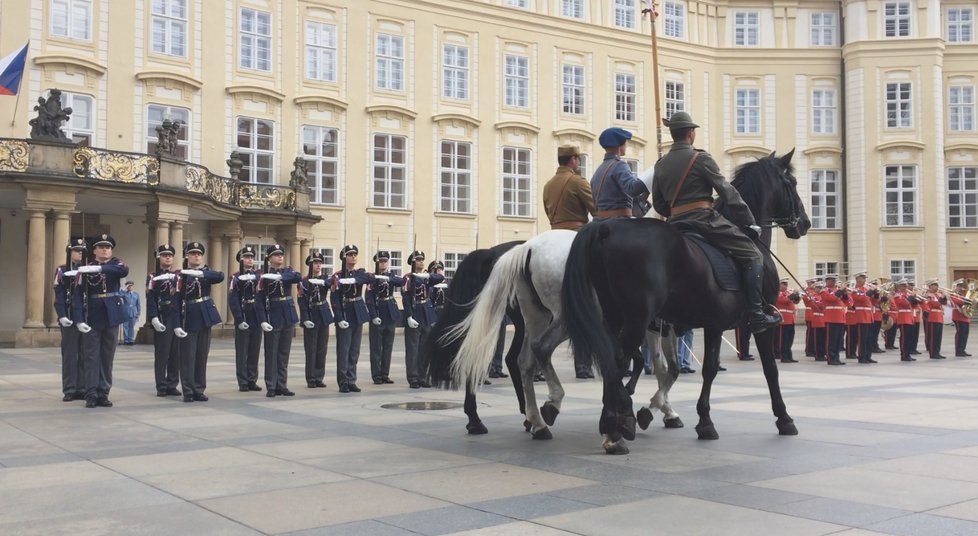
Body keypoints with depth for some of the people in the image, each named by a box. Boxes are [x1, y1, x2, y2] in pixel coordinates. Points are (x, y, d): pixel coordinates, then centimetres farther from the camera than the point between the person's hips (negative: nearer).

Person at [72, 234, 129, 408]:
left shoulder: (116, 264, 5)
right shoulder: (85, 269, -1)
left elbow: (125, 270, -21)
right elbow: (77, 295, -6)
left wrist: (99, 268, -29)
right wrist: (79, 320, -17)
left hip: (111, 317, 2)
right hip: (92, 318, -2)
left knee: (107, 357, 6)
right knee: (91, 357, -2)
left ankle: (103, 394, 11)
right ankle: (91, 394, 2)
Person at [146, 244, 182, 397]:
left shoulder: (178, 275, 14)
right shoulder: (153, 277, 0)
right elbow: (150, 300, -7)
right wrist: (154, 318, -17)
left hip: (177, 320, 4)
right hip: (162, 321, -4)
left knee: (176, 353, 5)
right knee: (161, 354, -2)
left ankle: (172, 385, 12)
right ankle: (161, 387, 4)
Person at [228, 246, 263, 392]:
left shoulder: (259, 275, 9)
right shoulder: (236, 278, -3)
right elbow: (233, 300, -10)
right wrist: (239, 320, -16)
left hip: (257, 318, 4)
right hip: (243, 319, -4)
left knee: (254, 351, 8)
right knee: (242, 351, 2)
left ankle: (252, 380, 16)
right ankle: (243, 383, 7)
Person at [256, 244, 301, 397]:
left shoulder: (288, 270, 8)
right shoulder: (264, 275, -4)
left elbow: (298, 277, -16)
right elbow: (260, 299, -8)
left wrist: (279, 277, -30)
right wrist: (262, 320, -18)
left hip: (288, 316, 4)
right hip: (272, 316, -4)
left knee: (284, 353, 8)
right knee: (271, 353, -1)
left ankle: (282, 386, 14)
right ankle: (271, 387, 5)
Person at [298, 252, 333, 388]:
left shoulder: (325, 279, 7)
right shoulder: (304, 281, -5)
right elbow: (302, 301, -8)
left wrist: (324, 282, -33)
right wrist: (305, 319, -15)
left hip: (324, 316, 4)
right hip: (311, 317, -4)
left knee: (322, 349, 7)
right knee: (311, 350, 0)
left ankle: (319, 377, 14)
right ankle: (311, 379, 6)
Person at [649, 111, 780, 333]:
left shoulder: (661, 165, 12)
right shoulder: (701, 158, -6)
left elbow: (658, 204, 15)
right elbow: (728, 192, -6)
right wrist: (750, 223, -1)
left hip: (676, 224, 7)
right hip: (705, 220, -7)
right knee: (752, 254, -3)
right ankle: (756, 314, -10)